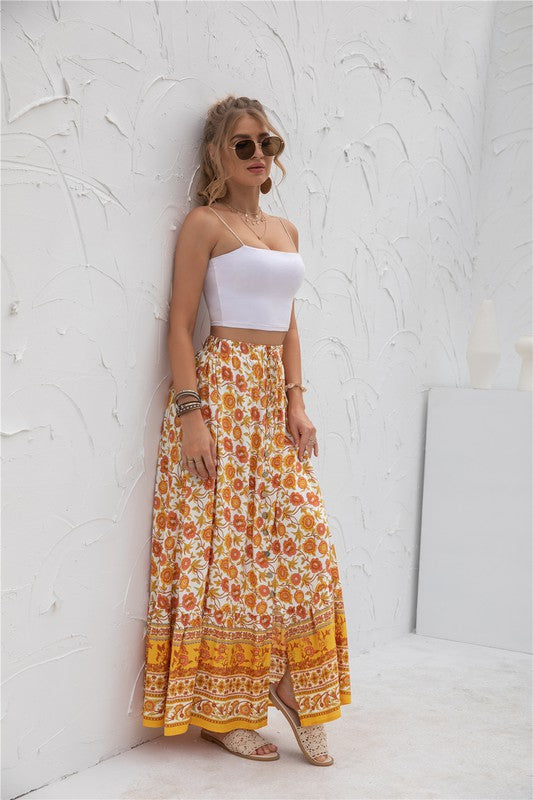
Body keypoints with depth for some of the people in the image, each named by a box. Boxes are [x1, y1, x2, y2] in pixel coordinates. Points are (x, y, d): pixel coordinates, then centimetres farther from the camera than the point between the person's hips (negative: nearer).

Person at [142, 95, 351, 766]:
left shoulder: (285, 230, 18)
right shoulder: (204, 223, -1)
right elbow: (180, 323, -7)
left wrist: (297, 401, 6)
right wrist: (189, 414, -16)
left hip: (275, 394, 7)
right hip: (220, 387, -6)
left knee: (302, 537, 0)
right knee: (223, 543, -5)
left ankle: (288, 684, 15)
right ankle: (218, 709, 6)